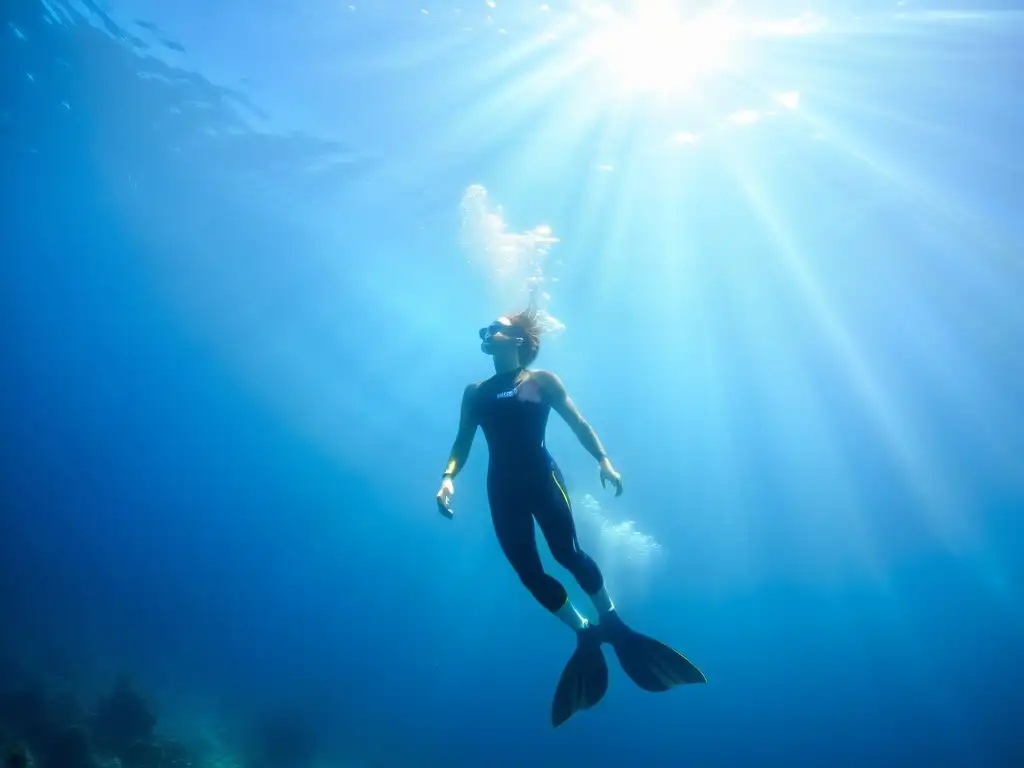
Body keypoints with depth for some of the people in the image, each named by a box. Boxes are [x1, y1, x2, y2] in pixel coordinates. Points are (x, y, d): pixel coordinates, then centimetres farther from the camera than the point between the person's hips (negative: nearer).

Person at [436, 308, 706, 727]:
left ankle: (612, 623, 12)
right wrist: (448, 477, -8)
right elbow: (462, 444, 9)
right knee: (528, 571, 0)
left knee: (567, 553, -9)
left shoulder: (541, 381, 4)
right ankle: (586, 634, 14)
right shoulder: (475, 392, 13)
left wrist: (604, 460, -8)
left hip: (541, 479, -3)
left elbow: (578, 423, 3)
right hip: (502, 488, 4)